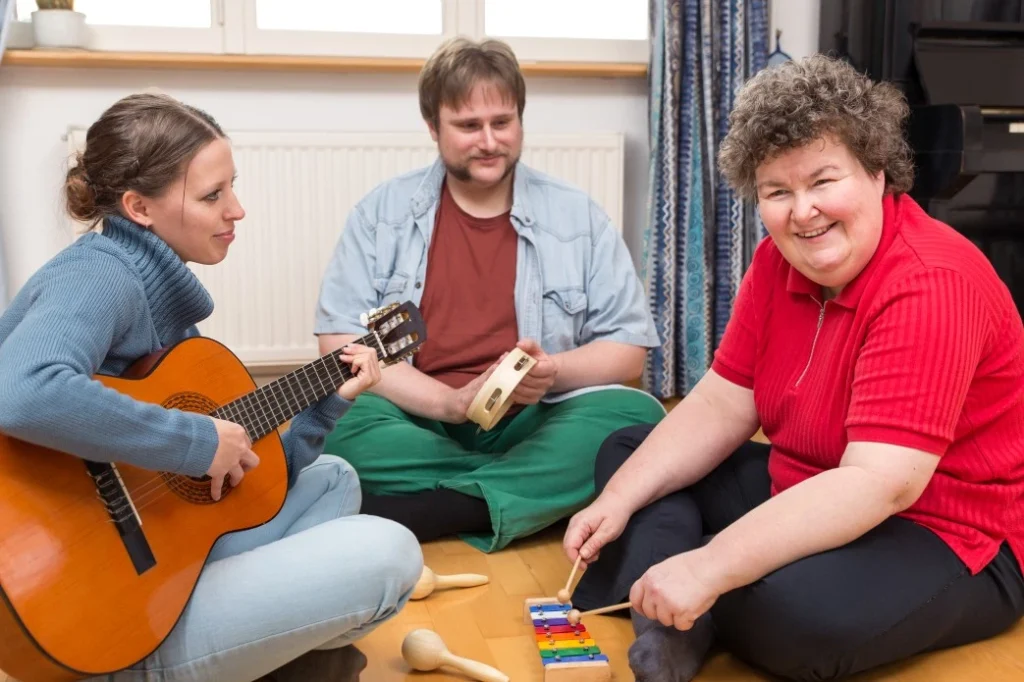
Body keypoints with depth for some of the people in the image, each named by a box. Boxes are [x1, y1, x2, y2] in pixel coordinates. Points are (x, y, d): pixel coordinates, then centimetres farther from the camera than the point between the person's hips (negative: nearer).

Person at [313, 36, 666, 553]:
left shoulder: (578, 217, 5)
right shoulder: (381, 213, 4)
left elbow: (628, 350, 5)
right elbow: (341, 345, -5)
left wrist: (552, 372, -17)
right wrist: (451, 402, -19)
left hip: (536, 424, 1)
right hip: (419, 424, -1)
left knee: (637, 416, -27)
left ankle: (399, 515, -27)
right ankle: (540, 490, -20)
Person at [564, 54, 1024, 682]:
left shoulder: (929, 285, -25)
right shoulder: (779, 260, -1)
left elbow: (880, 484, -33)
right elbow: (721, 406, 1)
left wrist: (710, 566, -37)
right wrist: (617, 502, -11)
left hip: (944, 537, -8)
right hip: (807, 499, 9)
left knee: (792, 606, -39)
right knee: (626, 452, 7)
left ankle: (677, 615, -7)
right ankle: (666, 626, -17)